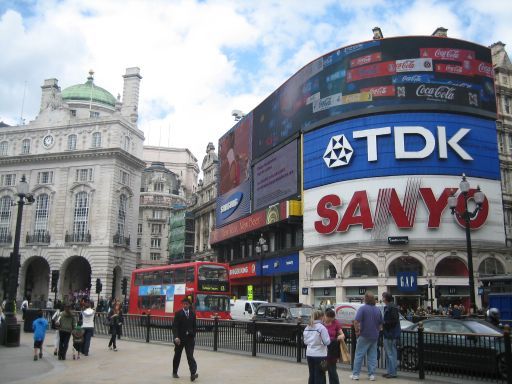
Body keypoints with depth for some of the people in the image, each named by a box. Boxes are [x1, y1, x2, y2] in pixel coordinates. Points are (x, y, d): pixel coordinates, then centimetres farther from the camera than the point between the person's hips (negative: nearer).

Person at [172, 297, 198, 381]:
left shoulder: (193, 314, 5)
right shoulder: (178, 314, -6)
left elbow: (194, 326, 11)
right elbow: (175, 326, -12)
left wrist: (193, 336, 8)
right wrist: (176, 337, -24)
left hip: (189, 338, 1)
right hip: (180, 338, -1)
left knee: (190, 356, -9)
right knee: (177, 356, 13)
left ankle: (193, 374, -18)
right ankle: (174, 372, 31)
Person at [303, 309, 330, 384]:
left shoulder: (307, 327, 5)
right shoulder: (321, 327, -14)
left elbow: (305, 341, 11)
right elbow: (327, 342, -13)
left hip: (309, 354, 6)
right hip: (320, 355, -6)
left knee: (312, 375, 16)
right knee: (320, 376, 3)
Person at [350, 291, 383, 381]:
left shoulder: (362, 308, -14)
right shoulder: (378, 310, 5)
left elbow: (356, 322, -22)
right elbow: (380, 324, 13)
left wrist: (357, 331, -9)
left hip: (364, 336, -4)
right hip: (374, 336, 5)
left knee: (359, 355, 3)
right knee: (372, 356, 10)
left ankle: (355, 374, 6)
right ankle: (372, 375, 9)